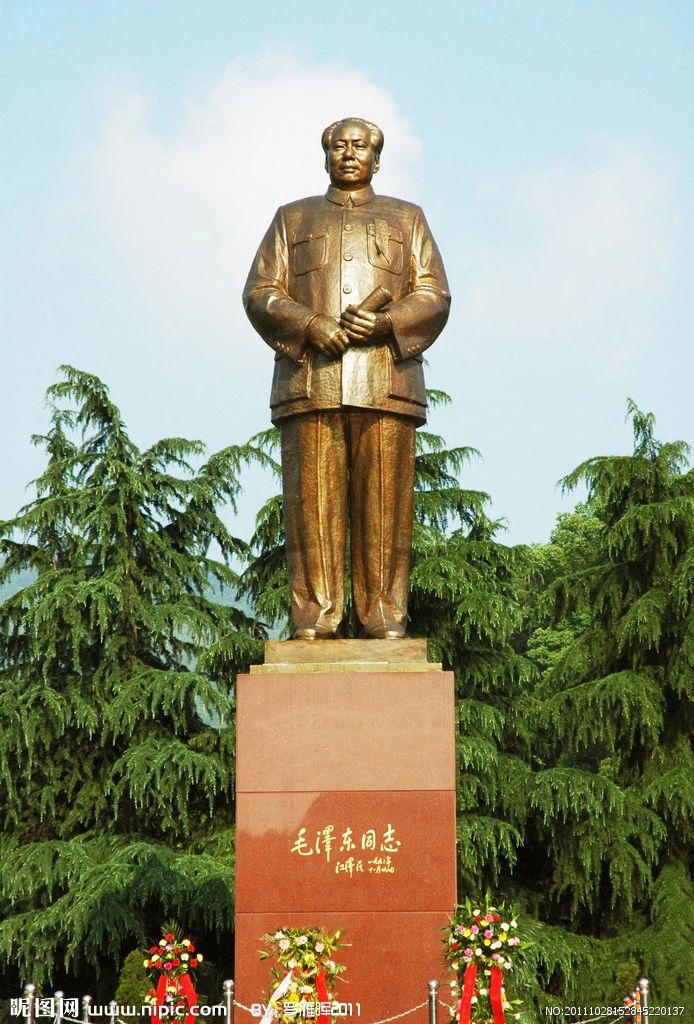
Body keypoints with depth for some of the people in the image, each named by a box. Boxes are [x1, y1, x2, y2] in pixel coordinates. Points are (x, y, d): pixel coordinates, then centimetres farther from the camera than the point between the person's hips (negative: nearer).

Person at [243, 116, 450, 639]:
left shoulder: (407, 219, 19)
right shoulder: (293, 219, 20)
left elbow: (433, 297, 8)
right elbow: (260, 293, 9)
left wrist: (384, 323, -11)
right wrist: (311, 326, -10)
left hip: (385, 381, 0)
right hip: (309, 381, 0)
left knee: (384, 501, -5)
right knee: (314, 498, -5)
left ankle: (385, 615, -3)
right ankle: (315, 615, -4)